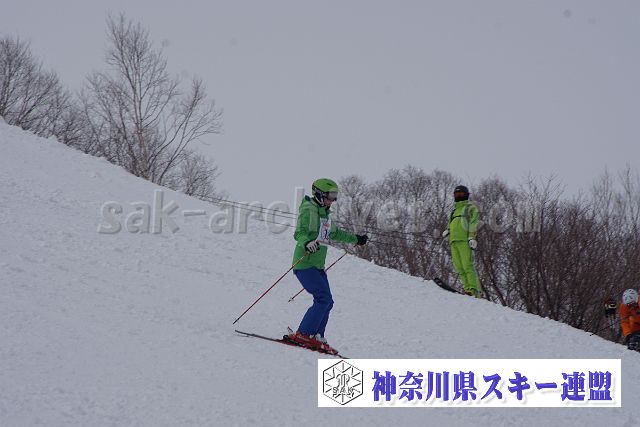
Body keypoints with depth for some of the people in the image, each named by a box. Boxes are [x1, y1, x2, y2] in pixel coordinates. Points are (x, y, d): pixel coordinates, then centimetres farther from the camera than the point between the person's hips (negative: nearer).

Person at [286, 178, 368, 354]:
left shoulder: (325, 214, 17)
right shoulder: (308, 211, -12)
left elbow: (334, 233, 34)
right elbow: (299, 233, -25)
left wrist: (356, 239, 44)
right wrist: (307, 243, -47)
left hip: (318, 266, 9)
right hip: (305, 265, -9)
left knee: (327, 302, 5)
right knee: (324, 299, -18)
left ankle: (316, 336, 9)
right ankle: (302, 334, -16)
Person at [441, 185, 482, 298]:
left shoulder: (470, 207, 10)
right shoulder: (455, 210, 32)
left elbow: (473, 222, -2)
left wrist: (472, 237, -16)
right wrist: (447, 230, 8)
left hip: (464, 239, -7)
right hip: (454, 240, 7)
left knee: (467, 265, -18)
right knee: (459, 267, -5)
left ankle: (474, 290, -24)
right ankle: (467, 289, -10)